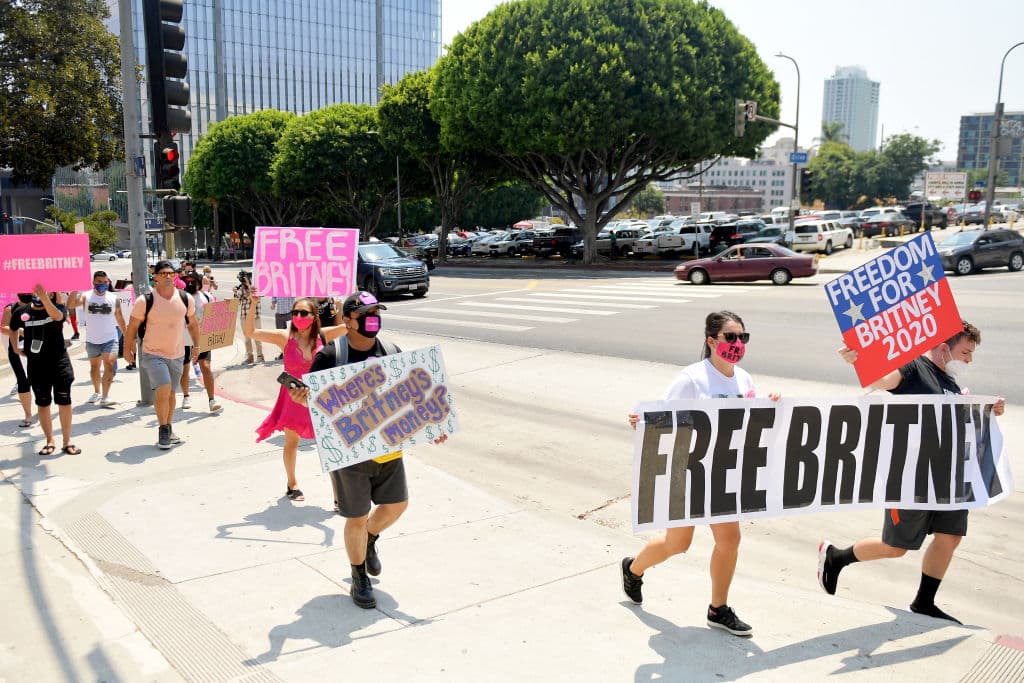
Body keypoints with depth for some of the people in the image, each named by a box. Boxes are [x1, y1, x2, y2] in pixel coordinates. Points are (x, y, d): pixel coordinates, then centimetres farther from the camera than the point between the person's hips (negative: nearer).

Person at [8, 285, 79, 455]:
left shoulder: (57, 308, -7)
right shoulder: (23, 313, 2)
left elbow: (56, 315, -33)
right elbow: (12, 329, 23)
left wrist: (44, 297, -45)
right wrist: (16, 347, 16)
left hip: (59, 362, -3)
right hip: (36, 364, 3)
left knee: (64, 402, 0)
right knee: (42, 403, 9)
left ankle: (67, 442, 9)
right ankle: (49, 441, 19)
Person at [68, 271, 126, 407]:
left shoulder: (113, 298, 0)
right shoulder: (86, 296, -3)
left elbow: (119, 318, 10)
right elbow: (70, 305, -20)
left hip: (110, 339, -1)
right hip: (92, 340, 2)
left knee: (109, 365, -17)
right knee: (94, 367, 17)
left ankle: (105, 398, -22)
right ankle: (97, 392, 37)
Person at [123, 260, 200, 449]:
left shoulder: (186, 299, -2)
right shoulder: (145, 300, -13)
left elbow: (192, 323, 13)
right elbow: (132, 327, -2)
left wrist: (196, 345, 17)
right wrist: (127, 349, 4)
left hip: (177, 354, 4)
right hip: (152, 354, -4)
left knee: (170, 392, 14)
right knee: (163, 390, -18)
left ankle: (168, 430, 28)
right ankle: (163, 429, -1)